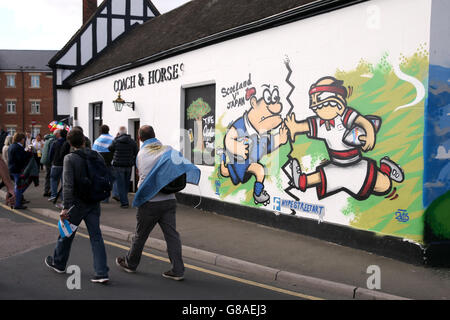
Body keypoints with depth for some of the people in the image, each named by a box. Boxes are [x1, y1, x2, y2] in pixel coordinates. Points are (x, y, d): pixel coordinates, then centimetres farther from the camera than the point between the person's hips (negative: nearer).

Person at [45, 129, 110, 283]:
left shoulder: (69, 158, -14)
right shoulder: (96, 155, 0)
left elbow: (68, 184, -21)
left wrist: (66, 207, -21)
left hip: (77, 203, -4)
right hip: (94, 203, 4)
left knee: (66, 234, 17)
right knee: (96, 236, 5)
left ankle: (58, 263, 38)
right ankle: (102, 272, 0)